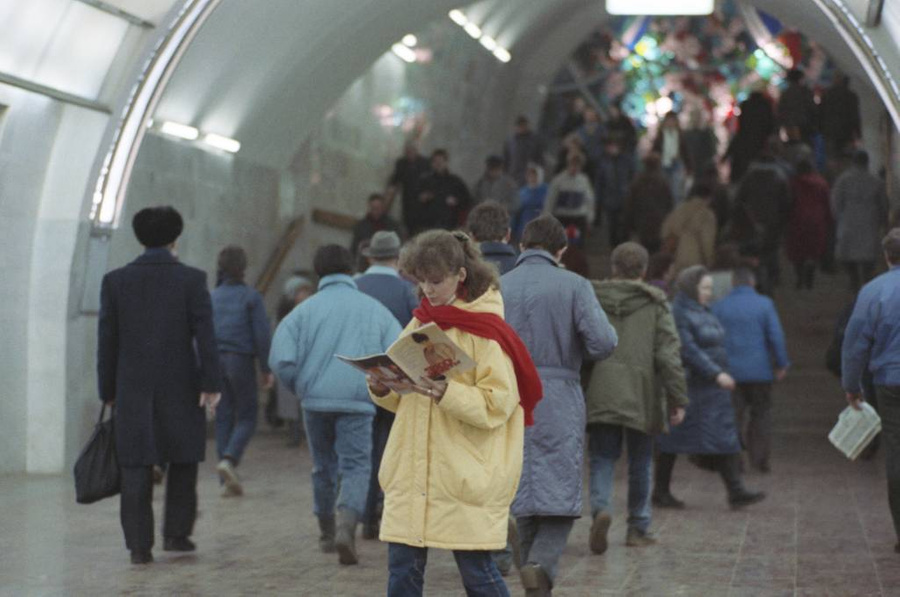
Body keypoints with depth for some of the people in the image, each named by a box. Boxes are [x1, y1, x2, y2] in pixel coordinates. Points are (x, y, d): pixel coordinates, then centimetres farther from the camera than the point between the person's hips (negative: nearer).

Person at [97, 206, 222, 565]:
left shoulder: (115, 281, 2)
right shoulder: (191, 280, -4)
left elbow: (106, 341, 3)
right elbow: (205, 335, -10)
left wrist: (108, 391, 10)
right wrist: (211, 384, -9)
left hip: (133, 388, 1)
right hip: (180, 387, -1)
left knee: (136, 468, 3)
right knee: (182, 459, 16)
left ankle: (139, 545, -1)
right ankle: (176, 533, 13)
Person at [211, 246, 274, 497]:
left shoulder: (212, 297, 8)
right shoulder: (251, 296, -3)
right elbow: (262, 334, -8)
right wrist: (267, 369, -2)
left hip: (215, 361, 4)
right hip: (241, 360, -4)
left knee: (223, 418, 7)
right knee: (247, 417, 5)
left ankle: (227, 482, 6)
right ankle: (229, 459, -20)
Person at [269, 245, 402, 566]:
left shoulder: (306, 309, 2)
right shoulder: (374, 308, 5)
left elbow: (280, 359, -8)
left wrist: (300, 388, 9)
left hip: (315, 399, 1)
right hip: (357, 401, -1)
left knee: (324, 466, 17)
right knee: (356, 467, 0)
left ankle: (327, 533, 29)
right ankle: (346, 525, -23)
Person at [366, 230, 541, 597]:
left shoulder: (485, 331, -9)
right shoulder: (420, 323, 12)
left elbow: (498, 403, -14)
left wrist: (447, 394, -27)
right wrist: (383, 390, -4)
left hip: (466, 474, -6)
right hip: (412, 469, 6)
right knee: (402, 567, 5)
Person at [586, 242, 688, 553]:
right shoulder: (655, 304, -1)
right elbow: (668, 353, -6)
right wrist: (677, 398, -4)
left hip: (600, 396, 1)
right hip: (641, 396, -1)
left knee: (602, 458, 5)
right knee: (640, 462, 12)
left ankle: (600, 508, -23)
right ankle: (638, 529, 18)